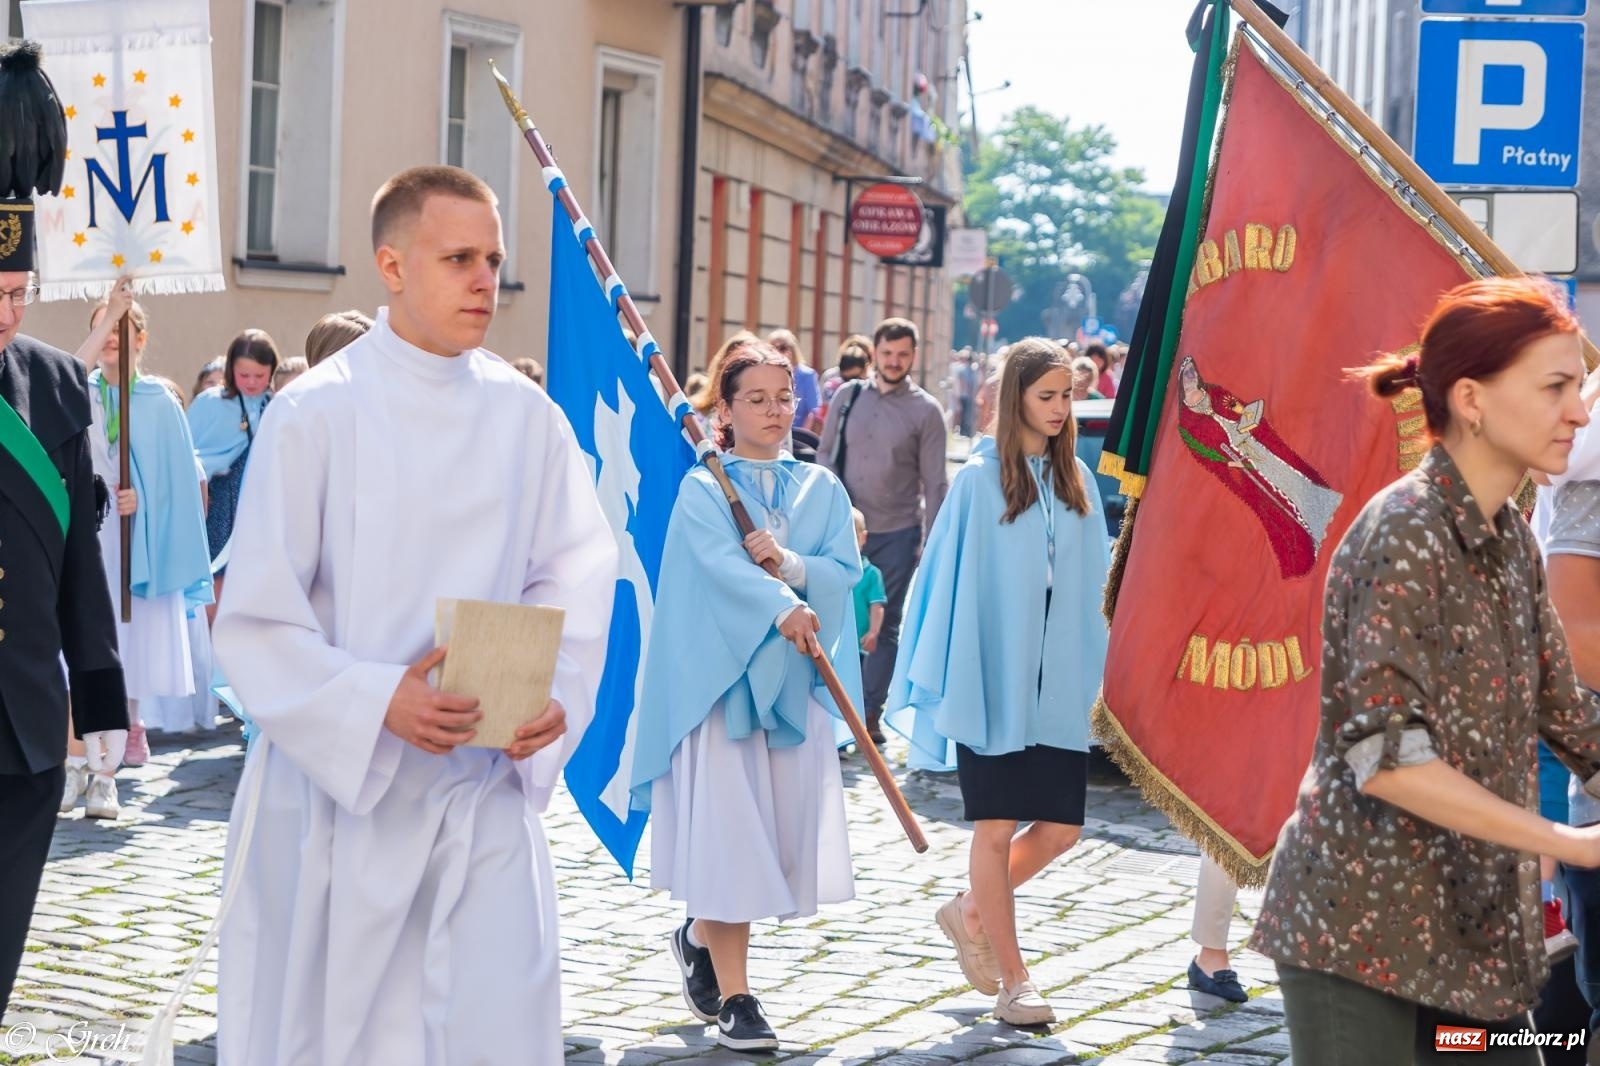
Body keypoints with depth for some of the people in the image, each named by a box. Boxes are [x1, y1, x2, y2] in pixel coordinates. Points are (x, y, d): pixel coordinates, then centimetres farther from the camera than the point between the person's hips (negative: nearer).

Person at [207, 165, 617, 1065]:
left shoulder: (527, 417, 3)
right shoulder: (316, 416, -8)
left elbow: (576, 577, 5)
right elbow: (255, 619, -9)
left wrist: (556, 695, -13)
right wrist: (377, 703, -23)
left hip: (486, 788, 3)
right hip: (337, 783, -2)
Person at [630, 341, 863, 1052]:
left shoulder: (821, 489, 13)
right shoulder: (703, 488, 0)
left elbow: (846, 569, 1)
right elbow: (721, 563, -17)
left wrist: (788, 564, -17)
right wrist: (781, 607, -33)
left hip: (794, 678, 4)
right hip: (721, 672, -4)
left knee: (782, 828, 3)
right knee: (728, 828, -7)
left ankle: (701, 937, 30)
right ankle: (733, 996, -1)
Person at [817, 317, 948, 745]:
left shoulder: (925, 411, -2)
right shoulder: (847, 397, 5)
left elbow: (934, 482, -2)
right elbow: (825, 455, 11)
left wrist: (932, 540, -5)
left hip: (897, 533, -2)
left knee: (884, 624, 5)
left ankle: (869, 712, 11)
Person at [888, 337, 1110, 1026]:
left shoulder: (1076, 478, 8)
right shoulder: (980, 479, -6)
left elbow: (1092, 581, 13)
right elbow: (952, 581, -5)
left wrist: (1097, 670, 9)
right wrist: (947, 679, -6)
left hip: (1058, 683, 5)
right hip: (993, 679, -5)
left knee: (1062, 827, 3)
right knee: (997, 828, 1)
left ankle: (971, 912, 27)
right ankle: (1013, 980, 11)